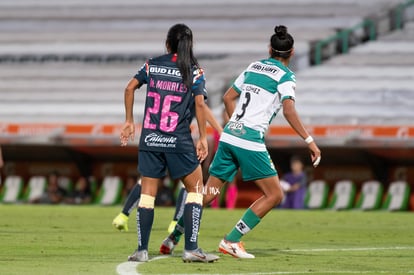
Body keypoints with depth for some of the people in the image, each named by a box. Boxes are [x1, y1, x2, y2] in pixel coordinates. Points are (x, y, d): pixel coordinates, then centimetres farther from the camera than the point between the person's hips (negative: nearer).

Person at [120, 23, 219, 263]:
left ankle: (142, 250, 4)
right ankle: (191, 248, -2)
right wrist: (203, 138, -5)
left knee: (148, 193, 8)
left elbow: (130, 88, 7)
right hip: (179, 141, -3)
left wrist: (129, 122, 15)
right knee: (195, 188, 8)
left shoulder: (153, 65, 7)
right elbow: (200, 103, -10)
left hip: (150, 138, 3)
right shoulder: (194, 71, -2)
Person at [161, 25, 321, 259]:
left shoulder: (254, 67, 17)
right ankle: (231, 240, -3)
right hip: (251, 142, -7)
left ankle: (173, 238, 9)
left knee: (208, 193, 13)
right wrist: (310, 141, -16)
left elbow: (228, 97, 22)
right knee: (275, 195, 3)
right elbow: (289, 111, -17)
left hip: (229, 135, 7)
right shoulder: (286, 76, -3)